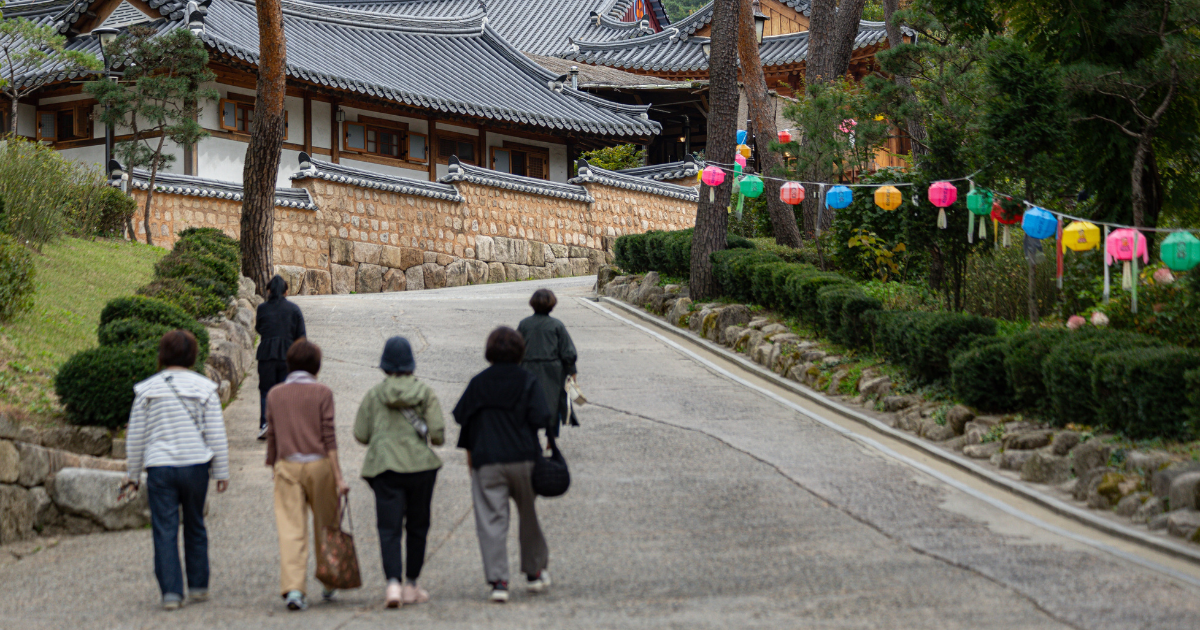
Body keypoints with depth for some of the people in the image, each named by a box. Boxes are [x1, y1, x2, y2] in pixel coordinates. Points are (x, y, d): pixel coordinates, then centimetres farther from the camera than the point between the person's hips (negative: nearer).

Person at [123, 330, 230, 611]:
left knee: (165, 530, 1)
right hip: (196, 466, 1)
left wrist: (133, 475, 13)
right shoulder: (204, 388, 0)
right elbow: (216, 435, 0)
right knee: (195, 526, 16)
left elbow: (135, 437, 5)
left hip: (160, 469, -1)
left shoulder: (147, 389, 1)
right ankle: (198, 586, 22)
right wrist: (221, 472, 8)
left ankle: (171, 592, -5)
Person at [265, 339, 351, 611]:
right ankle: (328, 584, 27)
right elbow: (329, 437, -7)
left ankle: (292, 588, -15)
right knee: (325, 526, 15)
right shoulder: (321, 393, -4)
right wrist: (338, 477, -6)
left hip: (287, 466, 2)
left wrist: (273, 467, 21)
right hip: (318, 465, -1)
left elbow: (271, 437, 9)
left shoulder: (274, 394, 5)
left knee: (290, 529, -2)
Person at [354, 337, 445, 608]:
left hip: (385, 467, 0)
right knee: (417, 527, 15)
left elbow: (360, 435, 1)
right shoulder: (425, 393, -2)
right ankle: (411, 586, 20)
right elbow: (438, 435, -7)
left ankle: (393, 583, -21)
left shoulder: (373, 395, 0)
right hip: (420, 466, 0)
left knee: (389, 529, -3)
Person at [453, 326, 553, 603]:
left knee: (491, 521, -1)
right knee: (528, 515, 18)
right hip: (523, 458, 0)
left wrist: (469, 449, 17)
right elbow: (541, 418, -11)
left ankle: (498, 581, -11)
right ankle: (535, 572, 29)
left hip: (486, 462, 0)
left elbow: (461, 415, 4)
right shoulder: (528, 381, -4)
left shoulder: (478, 383, 1)